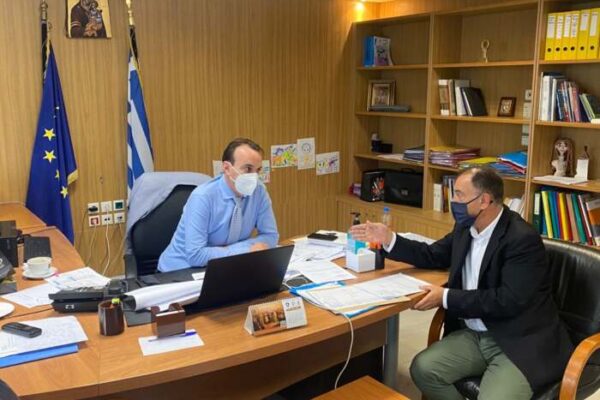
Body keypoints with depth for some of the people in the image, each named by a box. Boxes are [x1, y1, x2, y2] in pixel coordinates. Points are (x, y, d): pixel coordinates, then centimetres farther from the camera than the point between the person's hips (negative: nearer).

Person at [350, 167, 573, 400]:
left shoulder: (523, 239, -18)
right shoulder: (466, 227, 5)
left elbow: (509, 300, -24)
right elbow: (433, 256, 19)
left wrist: (446, 297, -21)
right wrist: (388, 239, 7)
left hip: (520, 342, -6)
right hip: (475, 334, 7)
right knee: (423, 368, -13)